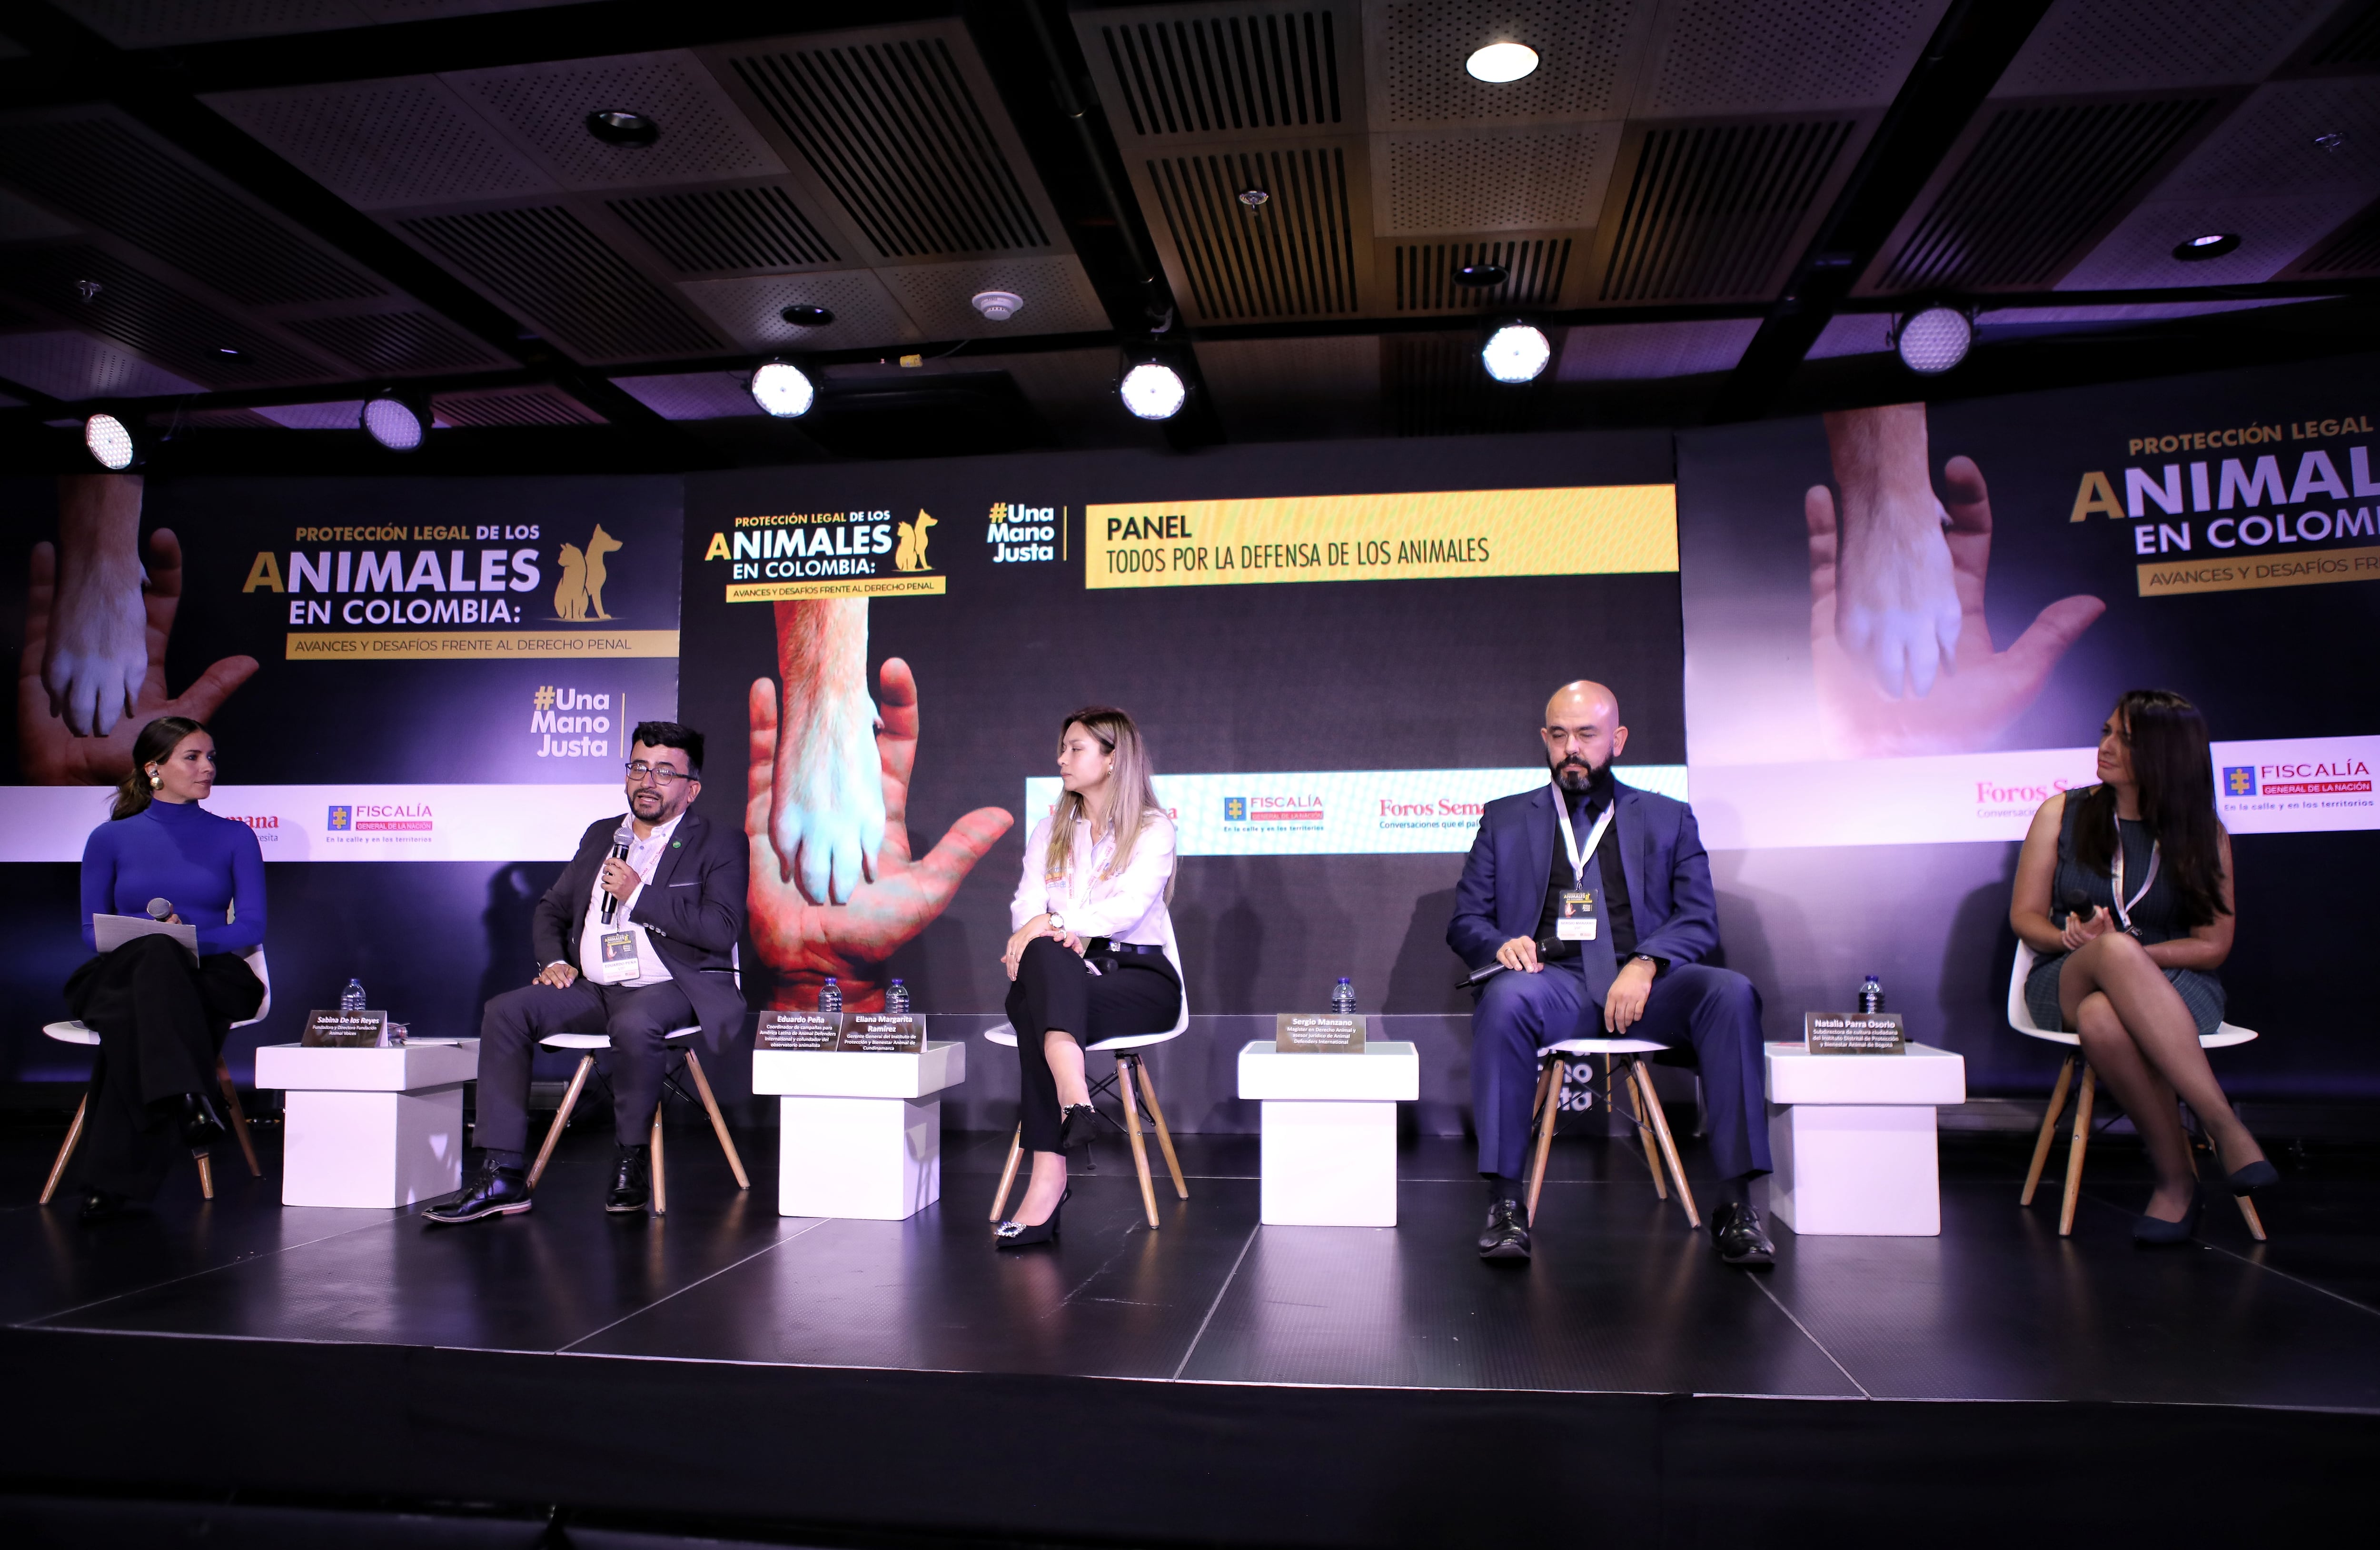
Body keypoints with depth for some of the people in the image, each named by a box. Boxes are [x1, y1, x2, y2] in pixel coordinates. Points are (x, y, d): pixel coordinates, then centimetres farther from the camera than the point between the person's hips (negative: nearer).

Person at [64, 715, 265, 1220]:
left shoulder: (234, 837, 13)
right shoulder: (110, 839, 13)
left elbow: (251, 928, 3)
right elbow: (92, 930, 8)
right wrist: (152, 932, -14)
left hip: (210, 975, 0)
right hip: (119, 975, 0)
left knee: (135, 1019, -37)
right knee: (154, 957, -39)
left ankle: (112, 1180, -36)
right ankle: (189, 1100, -53)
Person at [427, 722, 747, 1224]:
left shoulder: (721, 844, 0)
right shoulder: (600, 835, 19)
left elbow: (721, 929, -14)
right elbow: (551, 908, 24)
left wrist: (637, 895, -13)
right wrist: (554, 960, 3)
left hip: (671, 988, -6)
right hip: (592, 988, 6)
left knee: (634, 1024, -38)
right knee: (505, 1012, -15)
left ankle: (632, 1159, -15)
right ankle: (501, 1176, -13)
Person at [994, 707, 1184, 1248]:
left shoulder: (1153, 828, 6)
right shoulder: (1050, 832, 21)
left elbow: (1130, 906, -11)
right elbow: (1026, 904, 5)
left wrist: (1055, 923, -24)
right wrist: (1064, 937, -18)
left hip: (1141, 976, -3)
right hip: (1064, 977, 3)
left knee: (1034, 1013, -34)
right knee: (1046, 954, -36)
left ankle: (1047, 1179, -46)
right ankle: (1072, 1098, -54)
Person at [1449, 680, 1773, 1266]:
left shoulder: (1668, 819, 21)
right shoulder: (1505, 819, 22)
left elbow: (1700, 920, 10)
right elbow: (1466, 921, 16)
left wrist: (1646, 963, -12)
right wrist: (1501, 944, -9)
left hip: (1642, 984, 1)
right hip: (1554, 982, -1)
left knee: (1731, 992, -30)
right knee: (1505, 997, -36)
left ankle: (1736, 1204, -26)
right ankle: (1504, 1202, -31)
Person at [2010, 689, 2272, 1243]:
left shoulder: (2204, 834, 5)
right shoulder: (2061, 813, 8)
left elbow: (2213, 946, 1)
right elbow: (2025, 916, 8)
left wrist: (2125, 948, -17)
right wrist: (2073, 940, -15)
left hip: (2177, 985, -1)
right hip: (2068, 982, 1)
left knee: (2103, 1020, -41)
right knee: (2114, 954, -40)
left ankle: (2176, 1181, -29)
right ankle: (2225, 1126, -35)